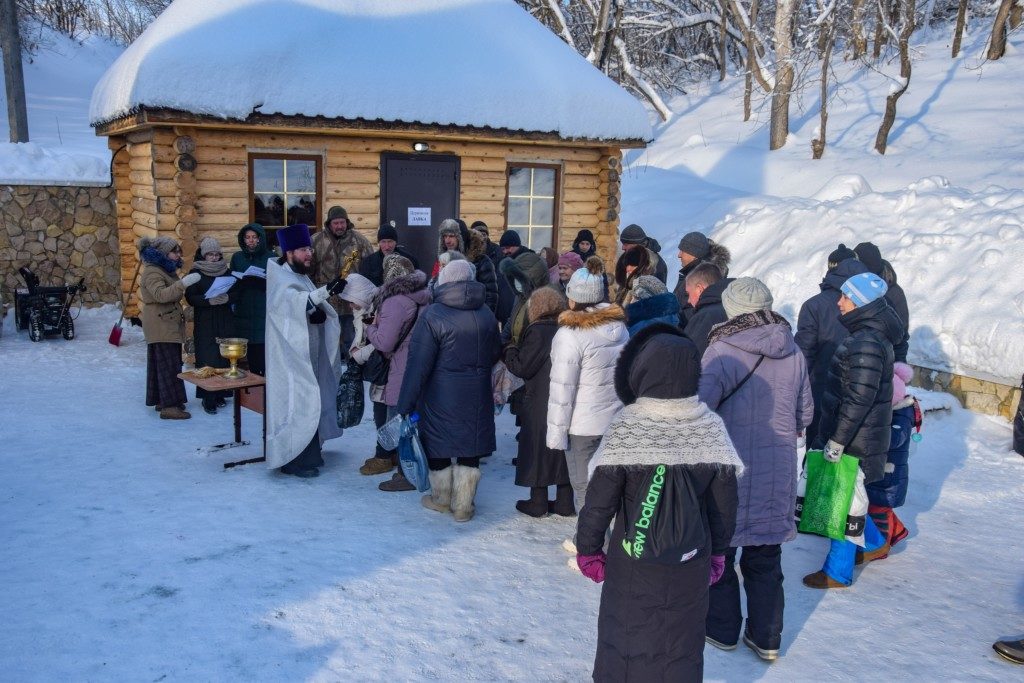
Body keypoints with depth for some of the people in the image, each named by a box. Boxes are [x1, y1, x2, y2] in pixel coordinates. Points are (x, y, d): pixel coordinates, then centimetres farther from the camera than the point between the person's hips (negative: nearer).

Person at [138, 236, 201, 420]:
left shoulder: (166, 270, 17)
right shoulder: (152, 272, -15)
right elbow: (160, 295, -31)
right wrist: (183, 283, -36)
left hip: (170, 325, 10)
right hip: (160, 325, -10)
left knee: (162, 363, 14)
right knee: (169, 365, -12)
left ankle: (162, 400, 20)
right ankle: (169, 406, -12)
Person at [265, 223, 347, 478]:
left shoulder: (301, 277, 14)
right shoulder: (281, 279, -13)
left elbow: (313, 307, 10)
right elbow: (295, 301, -33)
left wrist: (320, 313, -13)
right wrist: (325, 291, -46)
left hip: (308, 354, 9)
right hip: (291, 355, -9)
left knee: (308, 401, 13)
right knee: (297, 403, -7)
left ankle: (308, 452, 24)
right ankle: (295, 460, 0)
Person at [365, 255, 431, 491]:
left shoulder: (395, 302, -19)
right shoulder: (423, 298, 9)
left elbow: (384, 342, -21)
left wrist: (371, 327, 0)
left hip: (402, 374, -9)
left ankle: (406, 475, 8)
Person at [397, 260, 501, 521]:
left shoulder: (433, 315, -14)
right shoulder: (487, 314, 1)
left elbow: (418, 365, -16)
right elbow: (494, 355, 12)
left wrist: (406, 405, -13)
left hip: (440, 397, -4)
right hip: (476, 397, 4)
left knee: (438, 444, 14)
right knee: (469, 450, 11)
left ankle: (442, 499, 29)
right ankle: (463, 506, 17)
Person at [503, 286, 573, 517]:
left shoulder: (537, 331, -15)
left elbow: (522, 367, -15)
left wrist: (510, 351, 5)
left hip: (539, 403, -6)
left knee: (537, 450, 6)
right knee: (563, 449, 14)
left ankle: (538, 503, 14)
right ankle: (564, 502, 21)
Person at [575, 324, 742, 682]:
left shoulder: (626, 428, -19)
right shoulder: (711, 427, -8)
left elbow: (599, 499, -14)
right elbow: (724, 502, 1)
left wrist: (588, 548, 1)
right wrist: (718, 552, 14)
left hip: (632, 563, -3)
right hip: (691, 566, 3)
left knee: (625, 639, 16)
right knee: (682, 650, 18)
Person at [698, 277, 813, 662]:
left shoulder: (722, 352, -15)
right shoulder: (794, 353, 2)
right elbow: (805, 414, 10)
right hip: (778, 472, 5)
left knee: (718, 552, 13)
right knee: (765, 558, 17)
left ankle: (722, 630, 26)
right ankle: (766, 638, 26)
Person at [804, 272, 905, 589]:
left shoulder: (867, 343, -22)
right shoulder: (867, 335, 10)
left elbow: (858, 400, -24)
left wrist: (836, 441, -20)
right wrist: (829, 435, 21)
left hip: (856, 441, -10)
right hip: (856, 435, 10)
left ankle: (838, 572, 12)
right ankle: (875, 544, 39)